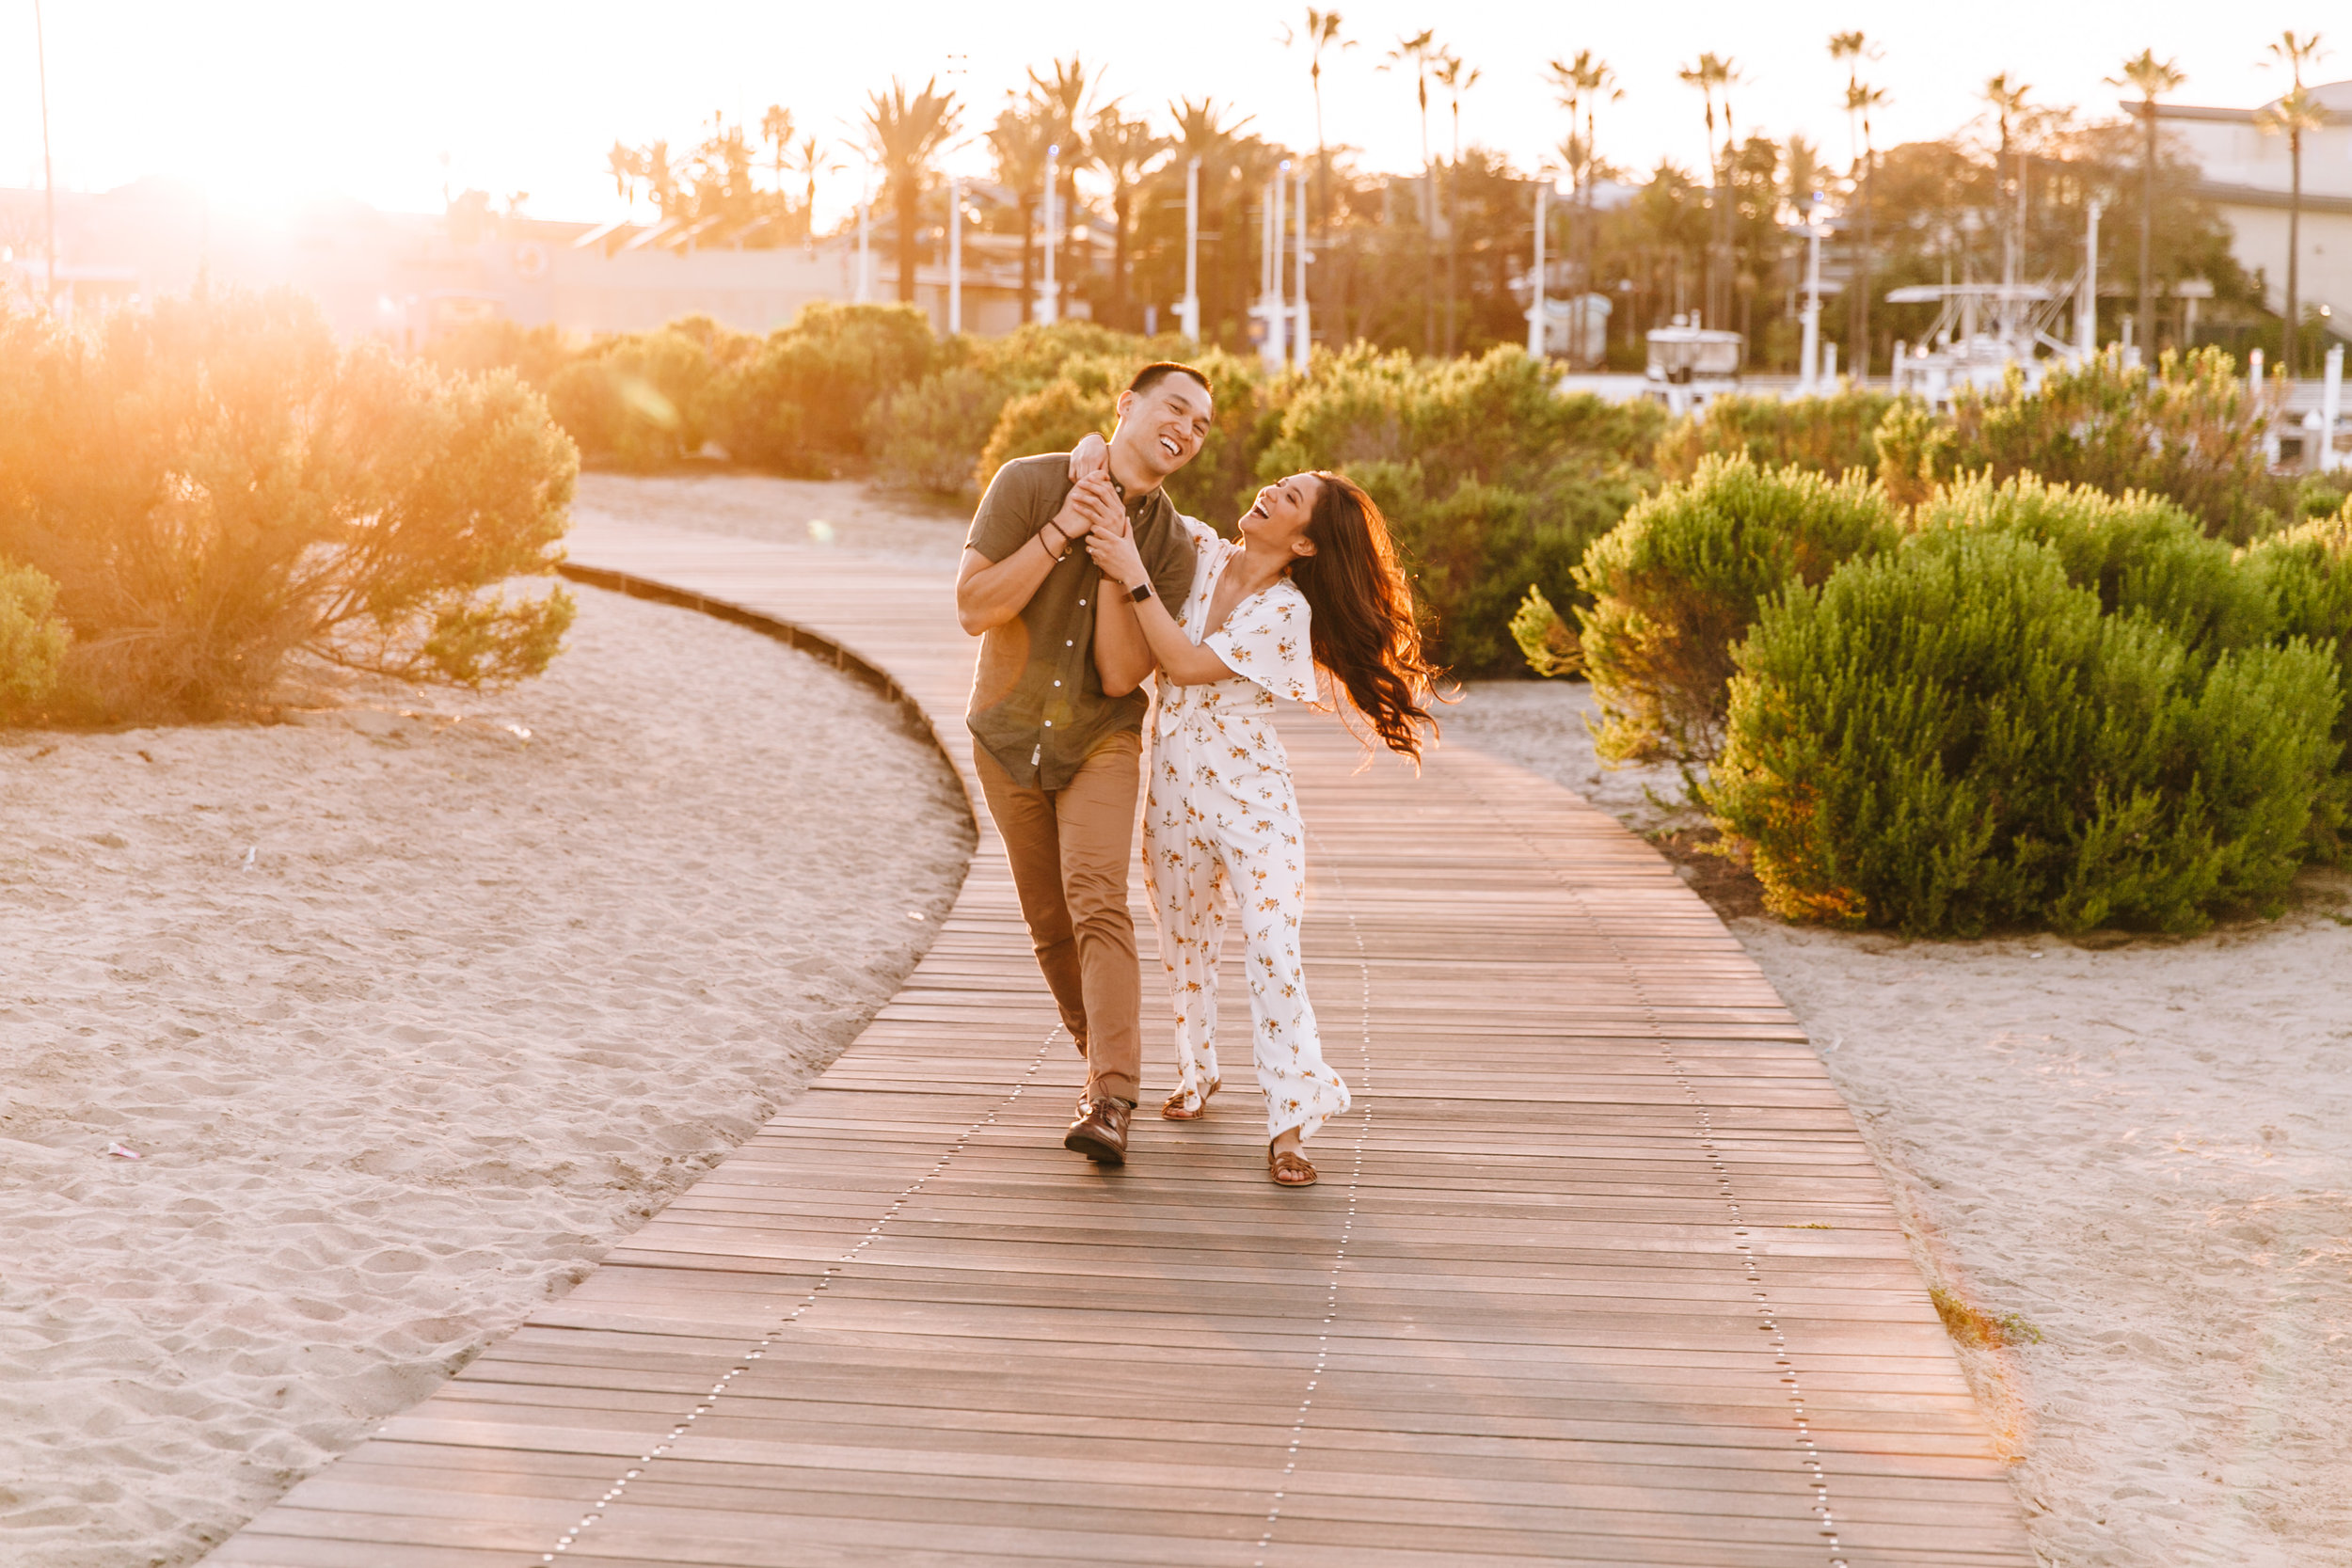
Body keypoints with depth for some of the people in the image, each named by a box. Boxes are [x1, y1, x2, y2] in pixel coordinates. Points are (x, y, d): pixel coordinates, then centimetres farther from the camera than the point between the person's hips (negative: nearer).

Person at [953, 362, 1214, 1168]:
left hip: (1100, 741, -1)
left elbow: (1120, 676, -18)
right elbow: (973, 608, -20)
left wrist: (1117, 553, -25)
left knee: (1096, 899, -23)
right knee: (1050, 927, 10)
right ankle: (1106, 1062, 32)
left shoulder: (1170, 547, -10)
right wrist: (1059, 531, -27)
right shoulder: (1029, 483, -13)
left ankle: (1111, 1103, -28)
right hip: (1008, 739, 1)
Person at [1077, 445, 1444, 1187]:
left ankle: (1289, 1125, -10)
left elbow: (1189, 664, -21)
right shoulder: (1200, 551, 0)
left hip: (1250, 795, -5)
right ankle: (1196, 1071, 41)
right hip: (1173, 787, 5)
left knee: (1274, 950, -13)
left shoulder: (1286, 611, -13)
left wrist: (1133, 577, -23)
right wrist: (1092, 452, -13)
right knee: (1185, 942, 18)